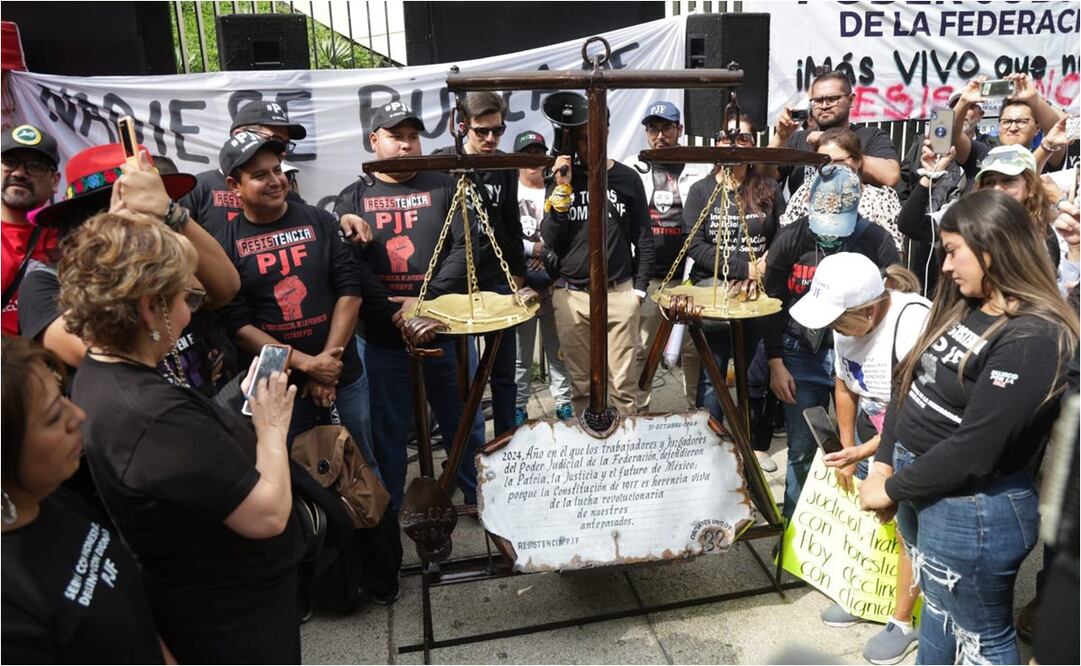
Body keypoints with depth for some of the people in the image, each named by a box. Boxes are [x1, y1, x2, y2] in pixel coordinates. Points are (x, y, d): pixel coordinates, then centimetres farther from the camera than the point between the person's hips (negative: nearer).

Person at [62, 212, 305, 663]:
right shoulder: (153, 413, -35)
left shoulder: (98, 375, -4)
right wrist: (272, 428, -17)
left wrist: (239, 395, -1)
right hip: (232, 617, -9)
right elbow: (268, 514, -30)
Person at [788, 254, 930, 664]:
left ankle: (902, 622, 18)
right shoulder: (848, 322, -10)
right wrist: (847, 451, 9)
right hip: (875, 428, 6)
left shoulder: (912, 323, -32)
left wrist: (865, 451, -24)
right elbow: (845, 388, 4)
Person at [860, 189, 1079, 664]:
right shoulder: (964, 308, 6)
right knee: (940, 613, 27)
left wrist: (891, 489, -14)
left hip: (972, 510, -8)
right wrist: (884, 464, -2)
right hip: (921, 490, 8)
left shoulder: (1034, 337, -22)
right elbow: (911, 386, 7)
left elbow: (973, 450, -25)